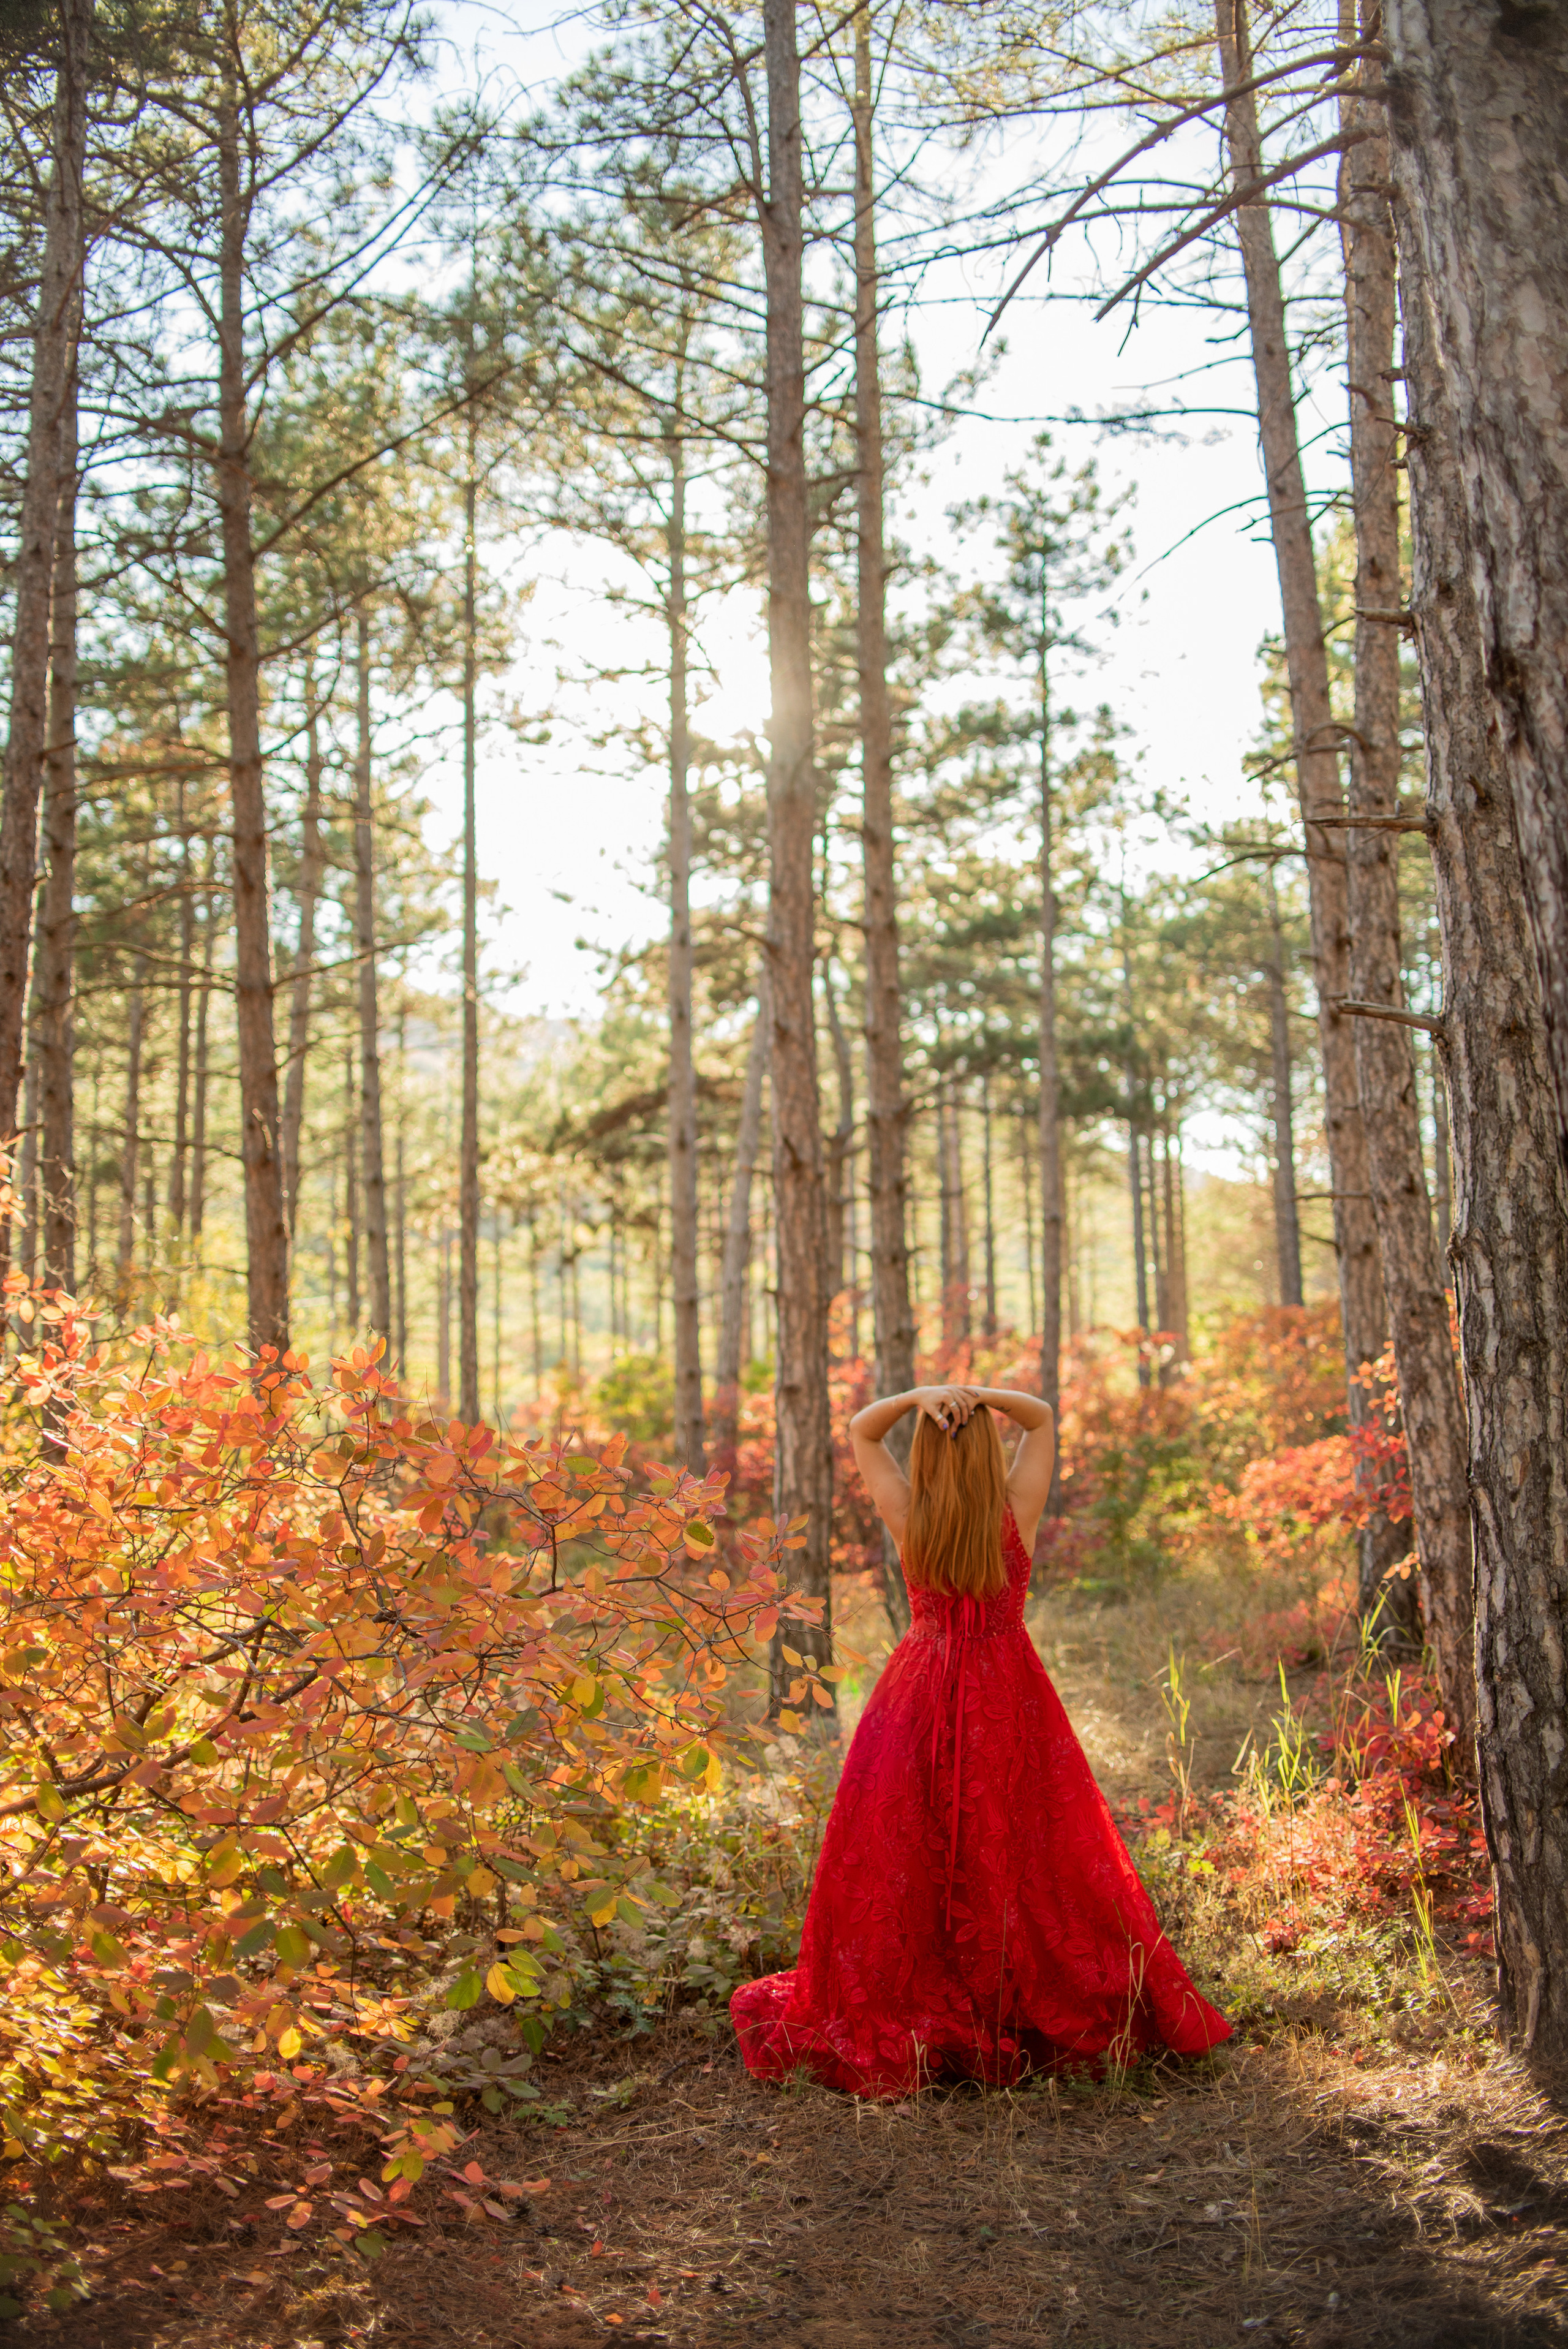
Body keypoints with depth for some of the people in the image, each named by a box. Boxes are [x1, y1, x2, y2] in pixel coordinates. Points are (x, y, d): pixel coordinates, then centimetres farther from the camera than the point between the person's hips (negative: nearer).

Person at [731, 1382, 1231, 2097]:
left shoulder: (906, 1517, -7)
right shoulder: (1015, 1513, -8)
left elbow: (860, 1430, 7)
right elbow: (1043, 1418, 6)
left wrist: (917, 1396, -12)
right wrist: (978, 1394, -11)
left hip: (920, 1699, 0)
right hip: (1009, 1698, 0)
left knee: (901, 1865, 6)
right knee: (1022, 1857, 9)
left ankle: (886, 2017, 13)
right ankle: (1042, 2010, 17)